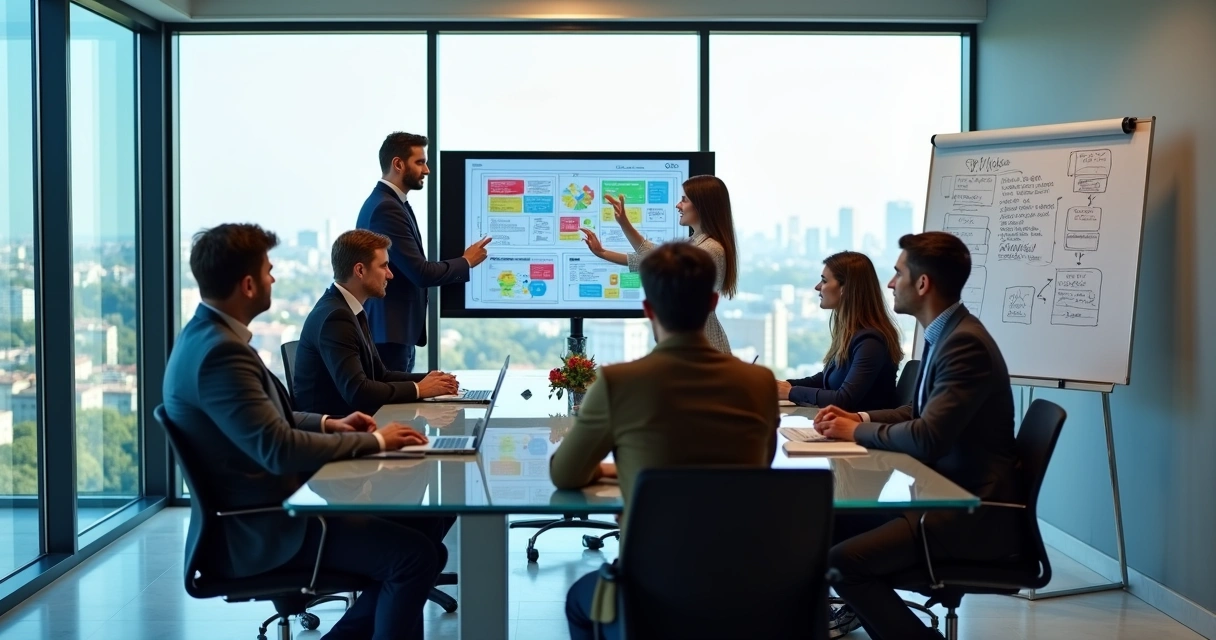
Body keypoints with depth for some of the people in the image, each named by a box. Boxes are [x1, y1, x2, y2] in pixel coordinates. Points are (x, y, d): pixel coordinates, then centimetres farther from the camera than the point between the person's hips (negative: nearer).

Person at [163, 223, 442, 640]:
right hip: (260, 528, -11)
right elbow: (279, 449, -28)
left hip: (260, 511, 11)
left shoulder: (208, 335, 9)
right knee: (414, 556, -18)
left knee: (407, 534, 10)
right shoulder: (220, 351, -23)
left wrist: (326, 423, 7)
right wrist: (374, 441, -18)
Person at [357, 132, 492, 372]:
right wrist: (465, 262, -8)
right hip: (389, 332, -10)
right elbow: (420, 273, -22)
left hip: (394, 328, 10)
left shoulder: (386, 202, 14)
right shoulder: (387, 208, -18)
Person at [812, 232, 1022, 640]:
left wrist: (857, 432, -11)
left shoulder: (965, 344, -21)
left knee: (842, 561, -22)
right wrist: (859, 418, 7)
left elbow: (928, 437, -27)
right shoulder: (944, 334, 10)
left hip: (975, 510, -10)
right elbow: (919, 412, 23)